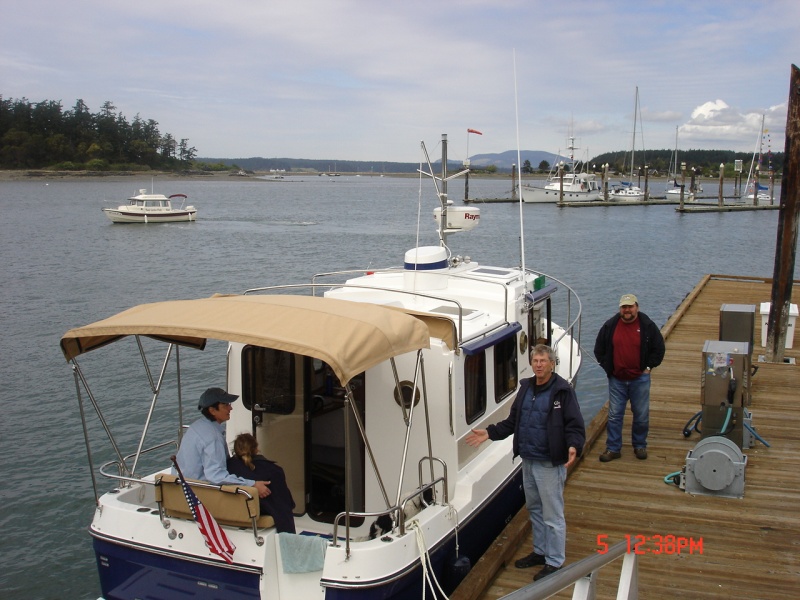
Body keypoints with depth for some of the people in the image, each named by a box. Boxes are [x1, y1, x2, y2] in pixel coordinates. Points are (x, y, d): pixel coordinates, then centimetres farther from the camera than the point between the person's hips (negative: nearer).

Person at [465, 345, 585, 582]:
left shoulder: (563, 391, -13)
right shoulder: (526, 388, 9)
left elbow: (575, 426, -16)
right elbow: (513, 421, 16)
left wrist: (574, 446, -33)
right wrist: (490, 433, 7)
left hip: (550, 464, -8)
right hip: (528, 461, 8)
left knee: (553, 515, 2)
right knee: (534, 509, 21)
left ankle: (554, 561, 16)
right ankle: (540, 551, 37)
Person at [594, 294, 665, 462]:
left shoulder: (647, 326, -5)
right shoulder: (610, 326, -2)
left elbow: (659, 349, 5)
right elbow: (599, 350, 9)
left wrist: (648, 367, -1)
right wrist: (607, 368, 2)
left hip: (640, 379, -1)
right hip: (616, 379, 1)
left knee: (641, 416, 9)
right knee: (614, 415, 4)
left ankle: (640, 445, 27)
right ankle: (613, 448, 13)